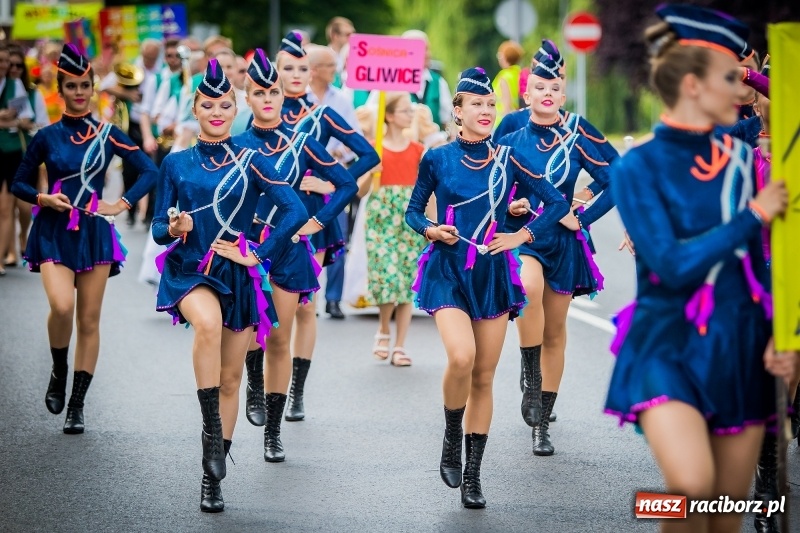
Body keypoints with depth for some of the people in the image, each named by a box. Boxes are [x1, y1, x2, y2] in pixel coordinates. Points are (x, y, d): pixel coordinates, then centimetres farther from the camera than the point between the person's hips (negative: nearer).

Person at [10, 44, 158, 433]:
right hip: (54, 232, -1)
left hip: (95, 233, 1)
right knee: (62, 306, -23)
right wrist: (43, 198, -10)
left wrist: (122, 204, -5)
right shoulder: (47, 137, 3)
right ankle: (58, 373, 4)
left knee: (89, 320, 1)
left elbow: (149, 172, 5)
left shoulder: (107, 134, 4)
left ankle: (76, 406, 8)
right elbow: (19, 184, 8)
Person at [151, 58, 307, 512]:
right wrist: (173, 229, -18)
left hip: (239, 275, 1)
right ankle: (212, 430, -28)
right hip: (190, 271, -1)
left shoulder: (250, 162, 0)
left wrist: (258, 254, -10)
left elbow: (296, 211, -7)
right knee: (209, 322, -36)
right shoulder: (177, 163, 4)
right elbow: (159, 228, 5)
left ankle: (214, 478, 18)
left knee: (231, 377, 5)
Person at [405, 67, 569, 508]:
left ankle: (472, 476, 13)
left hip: (493, 273, 2)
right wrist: (430, 229, -9)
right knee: (461, 357, -25)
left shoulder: (508, 159, 2)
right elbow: (413, 212, 11)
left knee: (484, 377, 4)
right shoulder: (437, 159, 1)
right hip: (448, 272, -2)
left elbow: (557, 203, 7)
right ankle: (452, 440, 1)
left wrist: (521, 236, -2)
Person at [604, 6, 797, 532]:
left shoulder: (740, 158, 6)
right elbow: (672, 265, -18)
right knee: (691, 485, -28)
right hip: (669, 348, -5)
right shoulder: (638, 168, -7)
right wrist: (753, 216, -13)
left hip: (741, 349, 5)